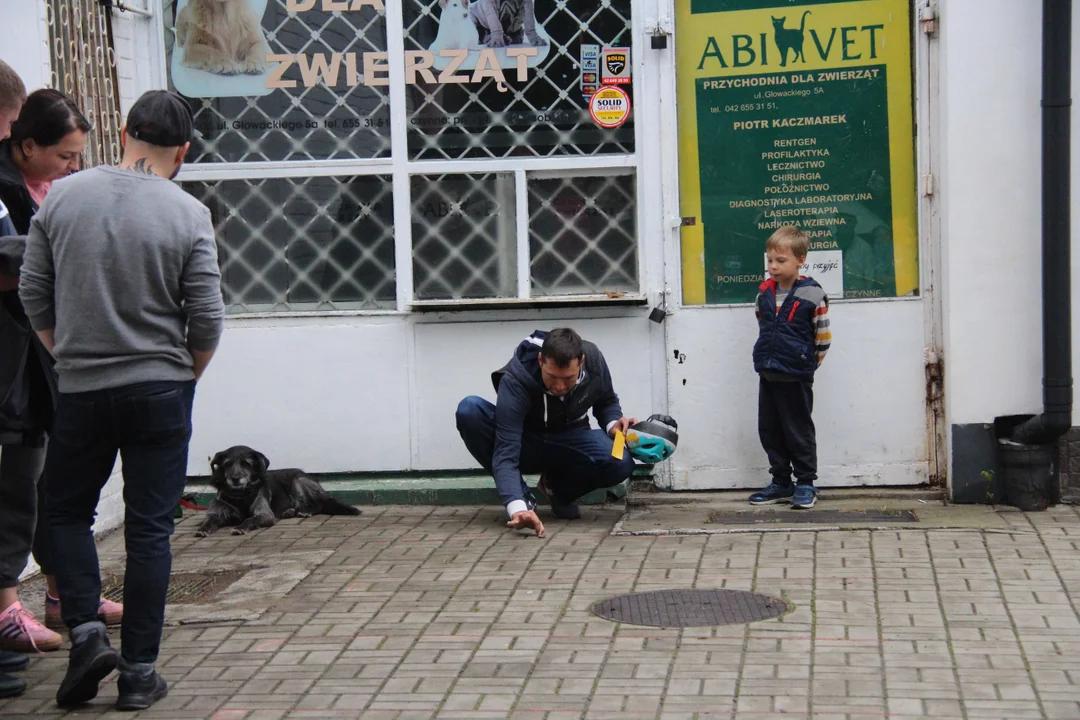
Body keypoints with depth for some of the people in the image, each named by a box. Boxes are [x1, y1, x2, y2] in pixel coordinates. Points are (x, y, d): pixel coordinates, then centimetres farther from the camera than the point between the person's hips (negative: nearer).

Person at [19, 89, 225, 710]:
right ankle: (139, 672, 8)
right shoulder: (188, 215, -8)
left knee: (68, 512, 19)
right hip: (161, 392, -1)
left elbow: (34, 295, 4)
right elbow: (207, 320, -7)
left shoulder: (63, 197, -1)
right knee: (150, 530, 6)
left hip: (80, 391, 1)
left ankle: (86, 632, 4)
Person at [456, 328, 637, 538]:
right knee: (469, 410, -33)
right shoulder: (516, 378, -33)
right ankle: (522, 496, -14)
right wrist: (516, 507, -52)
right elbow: (506, 452, -38)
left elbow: (607, 402, 3)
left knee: (621, 463, -31)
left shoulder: (594, 360, -21)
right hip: (525, 445, -2)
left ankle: (559, 489, 3)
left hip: (569, 442, 2)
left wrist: (613, 424, -20)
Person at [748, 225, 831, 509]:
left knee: (799, 431, 2)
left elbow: (823, 337, -7)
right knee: (769, 431, 11)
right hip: (767, 374, 6)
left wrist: (805, 364, 0)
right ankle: (781, 483, 22)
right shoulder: (765, 293, 5)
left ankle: (805, 484, 12)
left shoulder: (812, 295, -13)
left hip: (796, 378, -6)